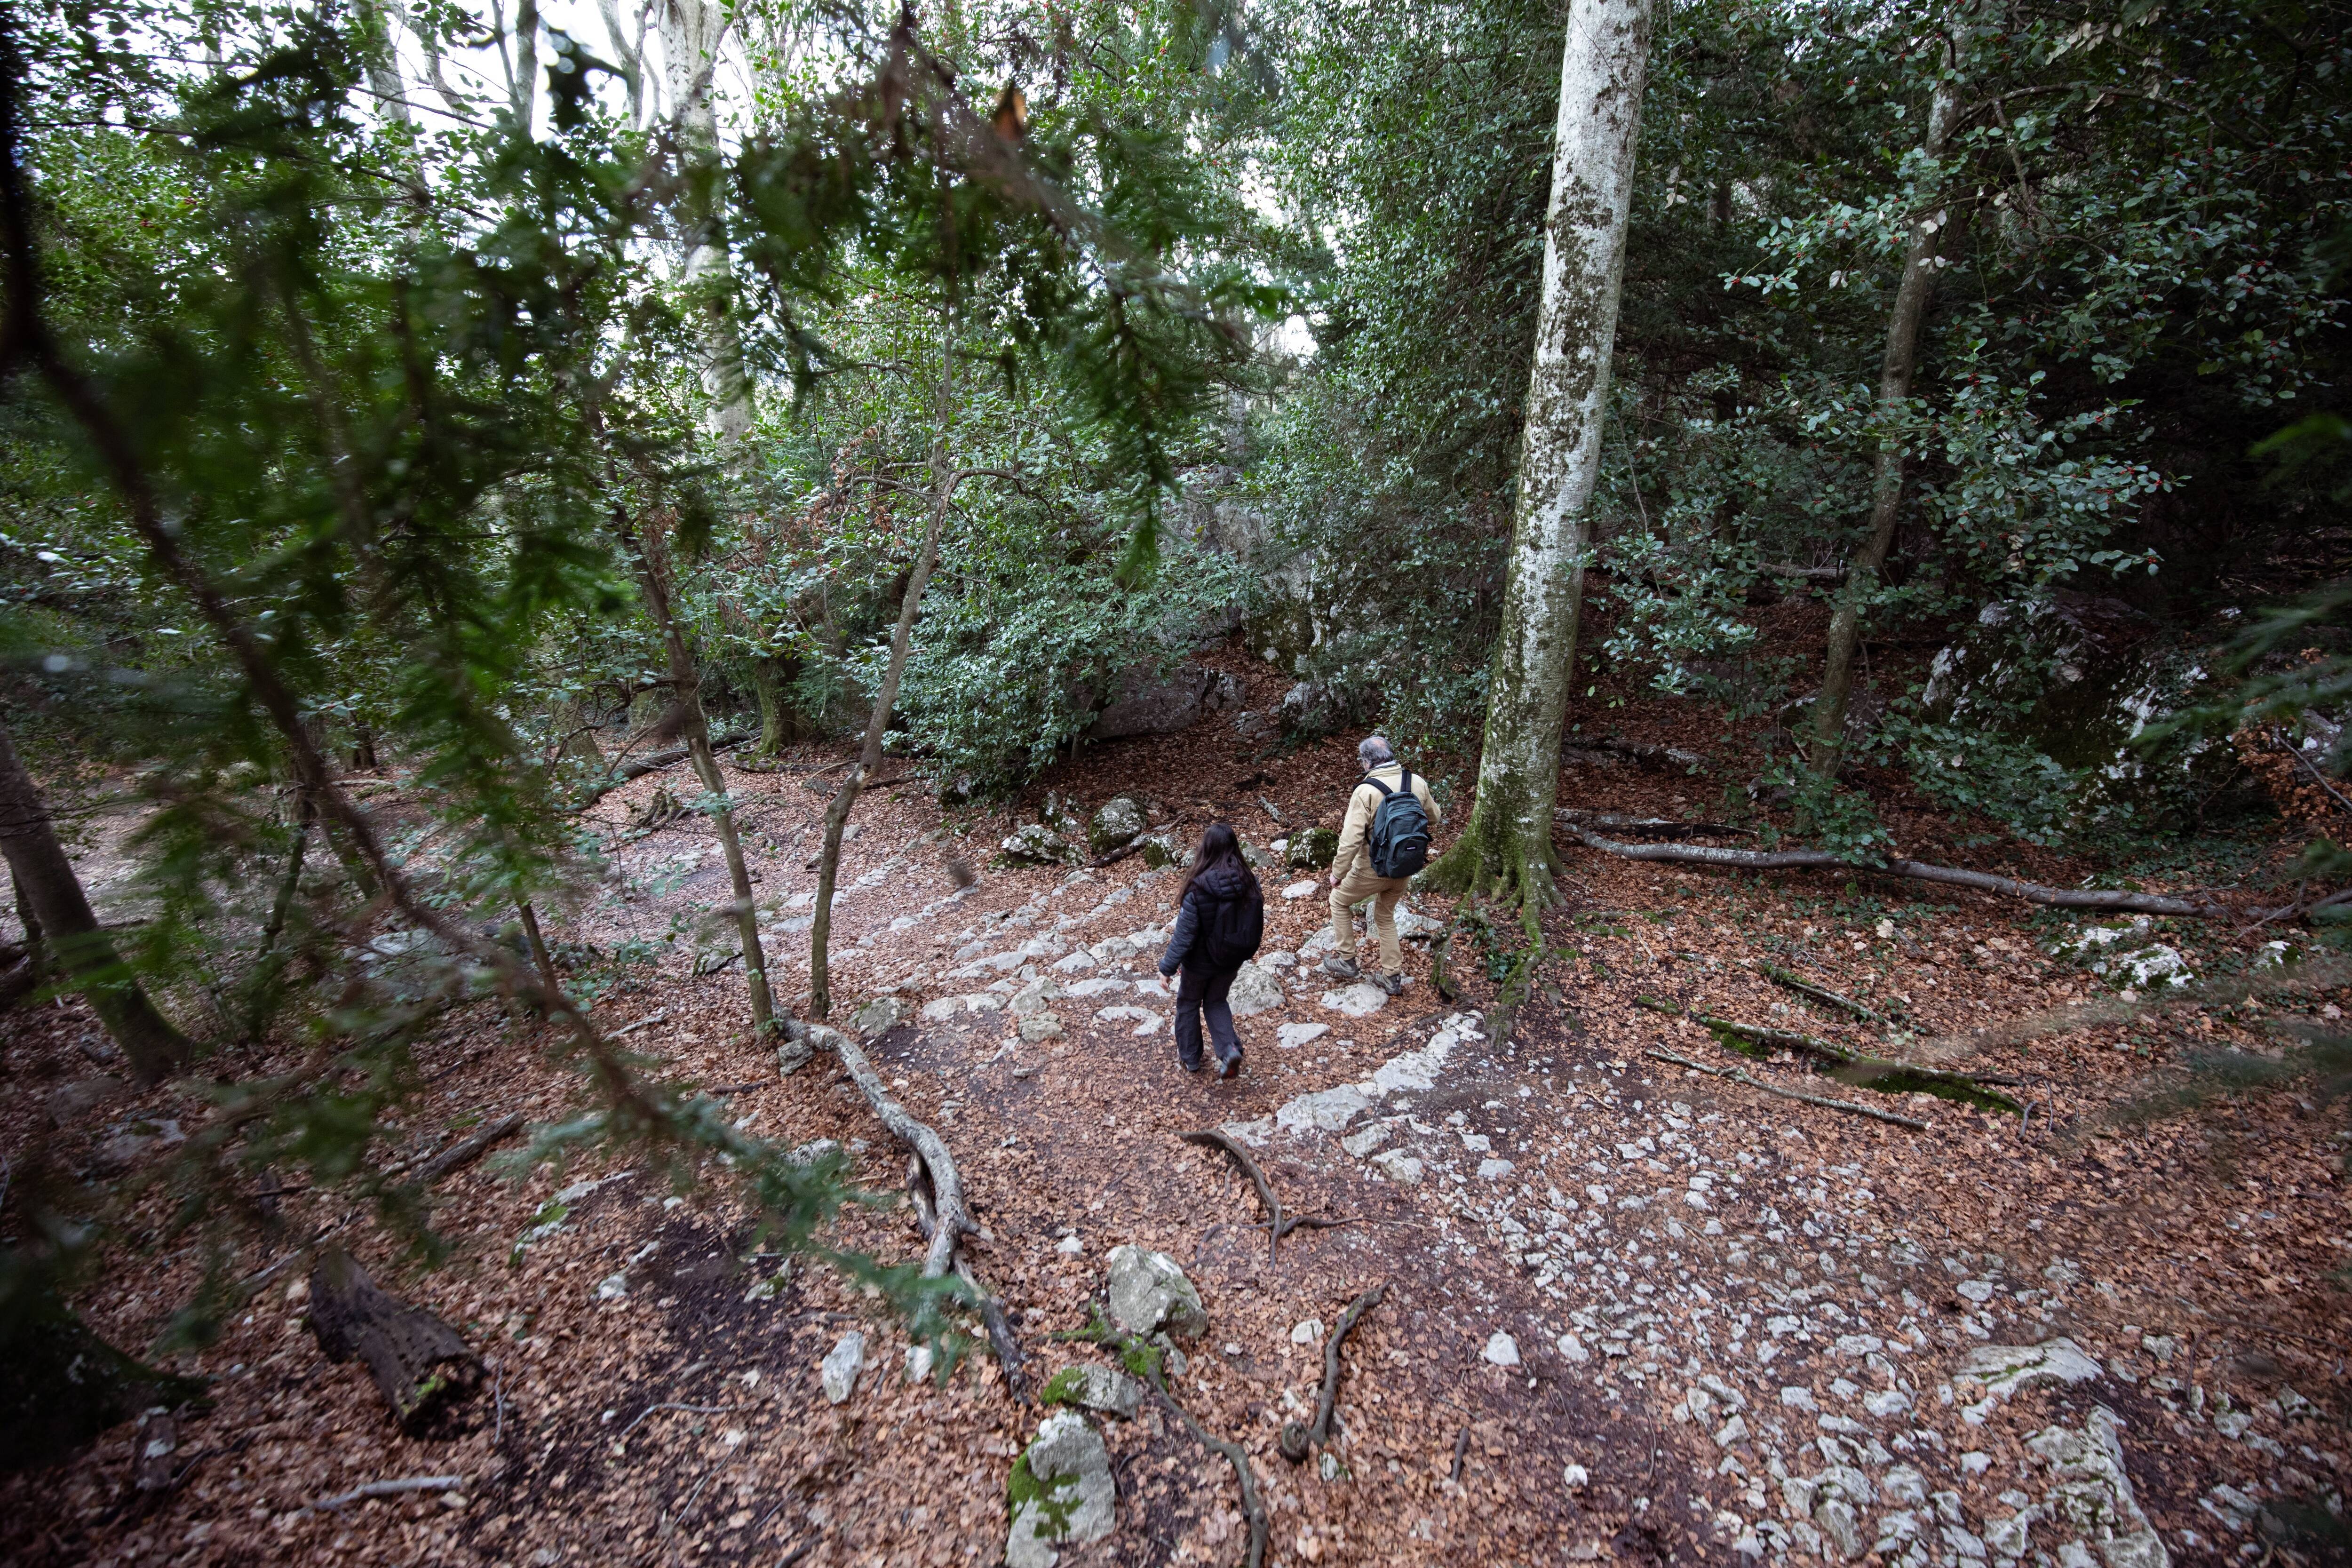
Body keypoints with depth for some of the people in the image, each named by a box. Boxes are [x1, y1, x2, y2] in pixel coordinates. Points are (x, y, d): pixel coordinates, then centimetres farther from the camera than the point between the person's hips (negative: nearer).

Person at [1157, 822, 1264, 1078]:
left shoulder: (1198, 889, -28)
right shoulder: (1250, 882, -15)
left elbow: (1183, 935, -22)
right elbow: (1256, 924, -2)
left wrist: (1167, 967, -10)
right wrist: (1245, 952, 16)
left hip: (1200, 963, -3)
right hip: (1232, 961, 4)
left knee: (1188, 1004, 23)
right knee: (1216, 1002, 27)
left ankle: (1190, 1057, 37)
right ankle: (1230, 1048, 10)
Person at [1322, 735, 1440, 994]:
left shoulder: (1366, 791, -21)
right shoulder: (1417, 782, -5)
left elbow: (1351, 839, -23)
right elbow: (1433, 818, 11)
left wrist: (1338, 872, -11)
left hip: (1374, 870, -5)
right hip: (1405, 868, 5)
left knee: (1339, 901, 21)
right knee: (1386, 916, 26)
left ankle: (1346, 960, 25)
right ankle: (1392, 977, 29)